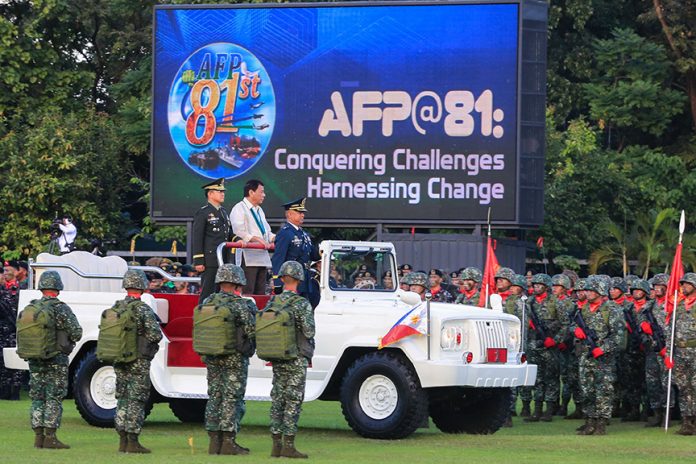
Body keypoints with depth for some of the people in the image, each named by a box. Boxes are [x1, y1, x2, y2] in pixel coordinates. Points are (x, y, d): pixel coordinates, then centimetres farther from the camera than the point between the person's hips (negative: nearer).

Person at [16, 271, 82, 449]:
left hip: (34, 361, 5)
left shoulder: (29, 309, 6)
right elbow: (76, 333, -11)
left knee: (37, 398, 11)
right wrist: (68, 339, 9)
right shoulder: (61, 309, -12)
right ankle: (50, 437, -5)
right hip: (56, 360, -5)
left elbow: (21, 334, 8)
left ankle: (38, 436, 10)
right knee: (54, 399, -2)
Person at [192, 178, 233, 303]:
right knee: (207, 292, -9)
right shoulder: (202, 213, -4)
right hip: (210, 261, -8)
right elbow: (197, 239, -8)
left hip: (224, 260, 8)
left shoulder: (224, 213, 20)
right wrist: (198, 261, -14)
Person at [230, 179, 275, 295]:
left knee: (260, 293, 6)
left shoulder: (259, 210, 24)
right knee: (247, 293, -13)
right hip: (248, 258, -9)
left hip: (262, 257, 9)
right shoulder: (239, 209, -4)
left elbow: (267, 233, 26)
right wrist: (257, 239, -24)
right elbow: (239, 232, -15)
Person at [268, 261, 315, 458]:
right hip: (297, 359, -6)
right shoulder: (302, 304, -13)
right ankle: (288, 445, -6)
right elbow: (309, 332, -13)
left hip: (277, 358, 6)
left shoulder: (272, 303, 5)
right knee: (293, 402, -3)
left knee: (277, 400, 9)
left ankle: (276, 445, 10)